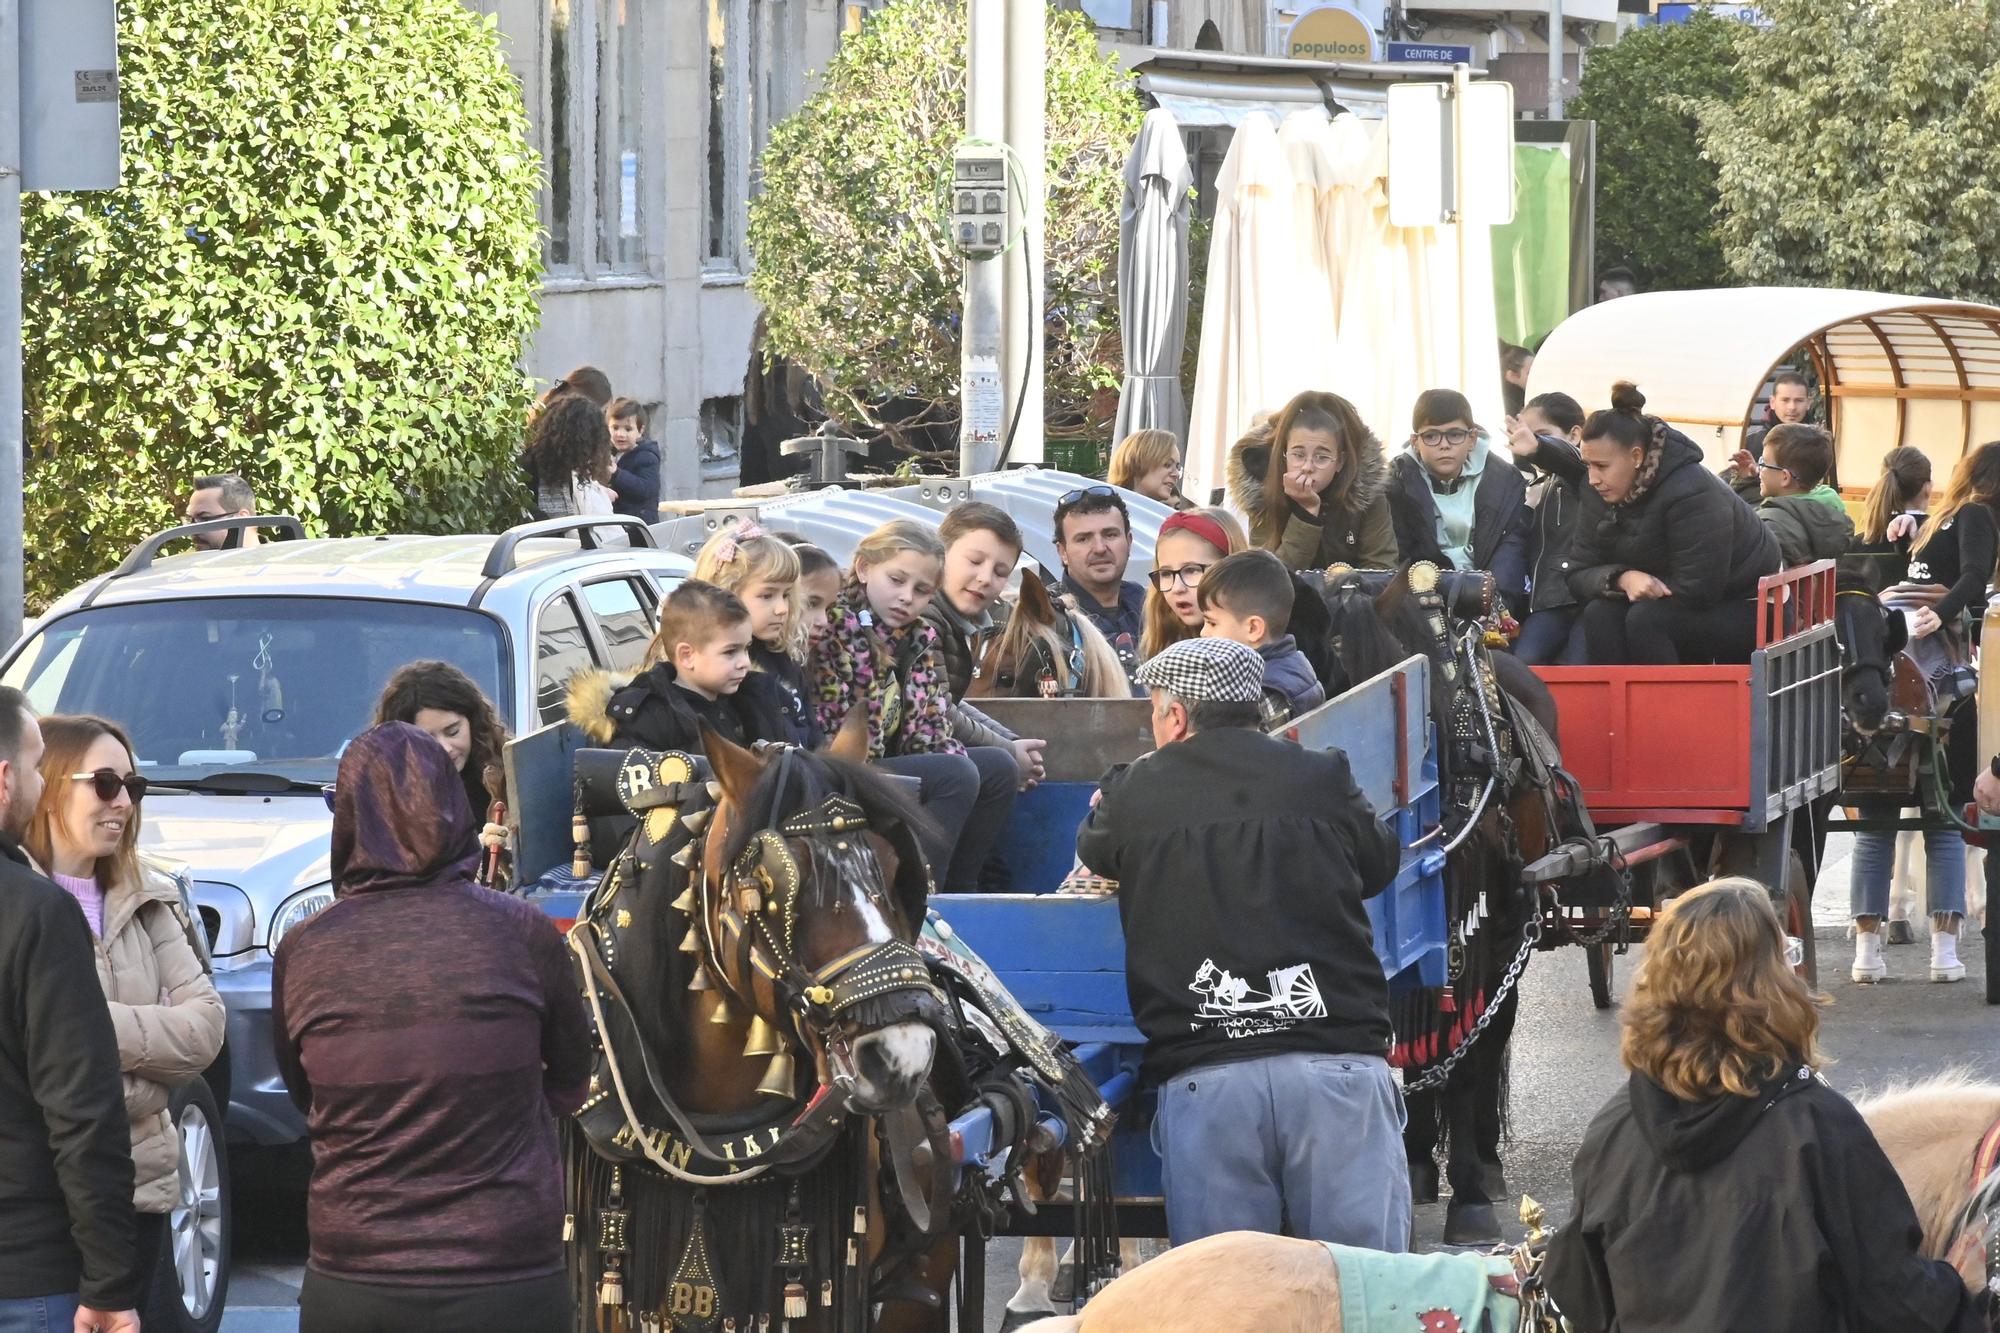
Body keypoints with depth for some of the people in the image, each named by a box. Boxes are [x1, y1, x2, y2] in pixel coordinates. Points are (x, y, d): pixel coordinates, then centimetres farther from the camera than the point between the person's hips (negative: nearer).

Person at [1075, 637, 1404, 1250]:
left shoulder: (1132, 795, 7)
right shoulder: (1323, 779, 8)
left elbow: (1095, 853, 30)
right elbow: (1380, 863, 27)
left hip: (1202, 1079, 0)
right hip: (1338, 1063, 0)